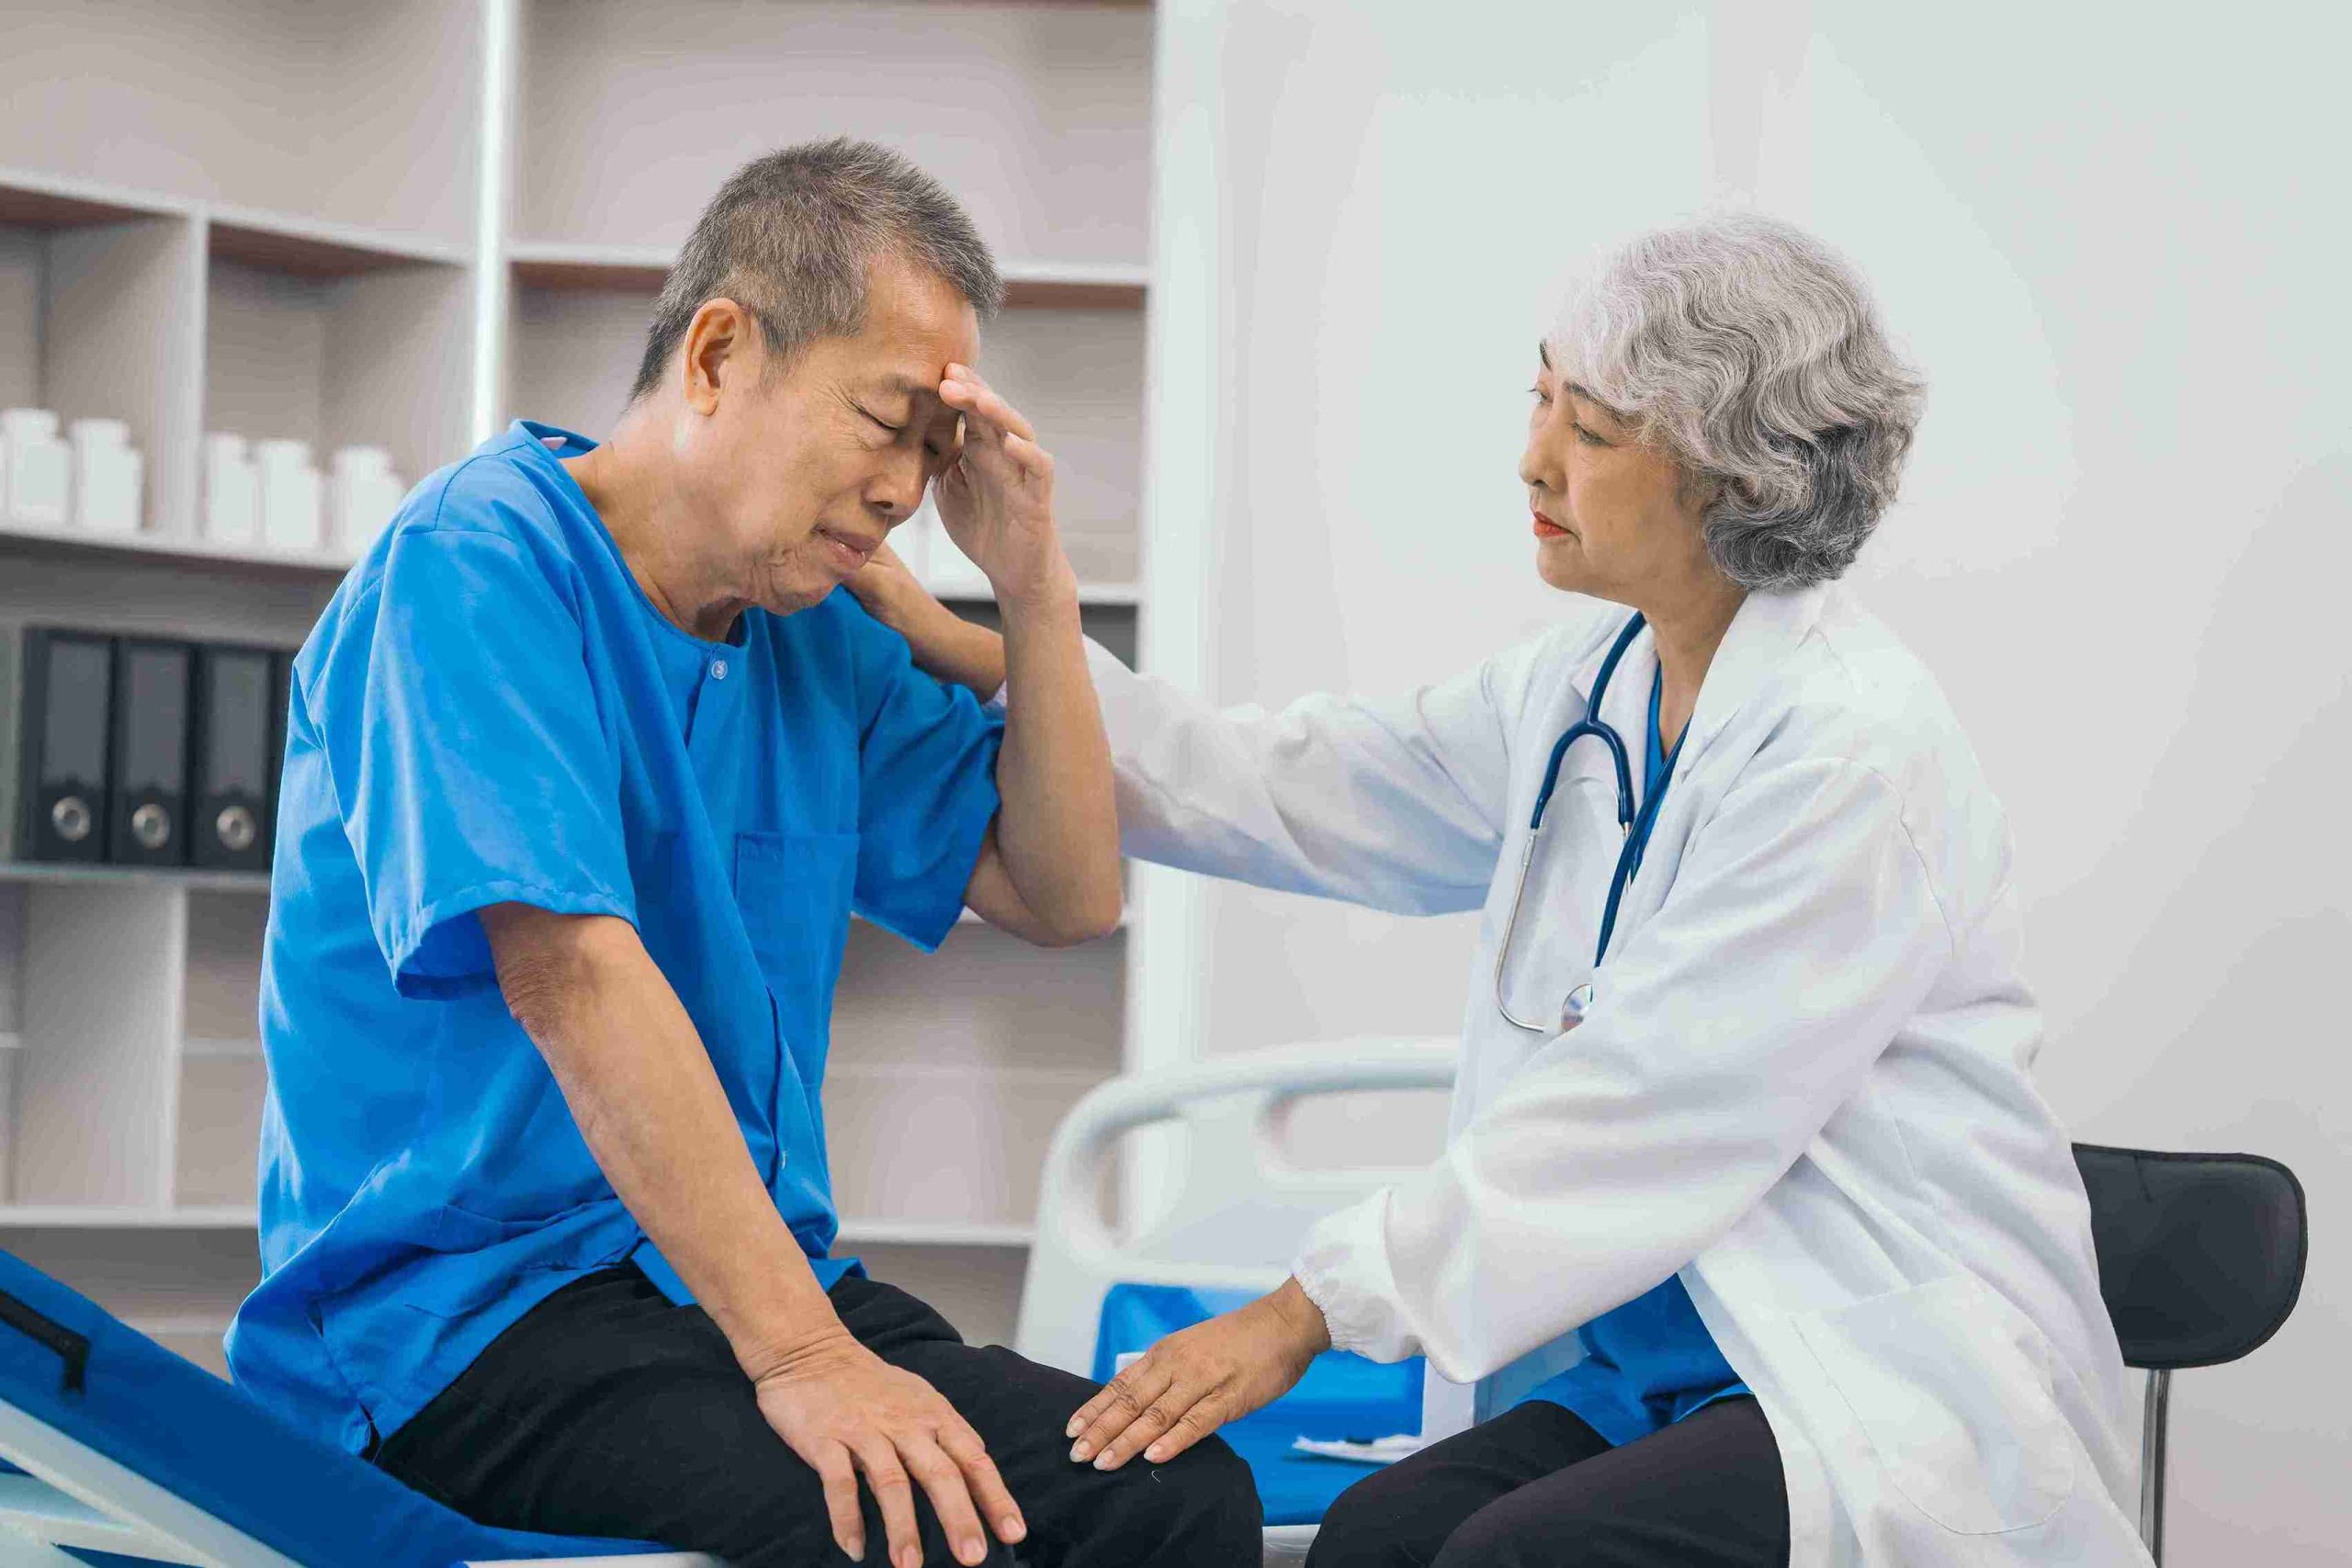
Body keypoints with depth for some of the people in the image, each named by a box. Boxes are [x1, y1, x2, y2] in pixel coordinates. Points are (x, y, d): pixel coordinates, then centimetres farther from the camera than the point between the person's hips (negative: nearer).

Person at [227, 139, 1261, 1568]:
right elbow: (571, 975, -22)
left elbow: (1066, 896, 19)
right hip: (463, 1298, -7)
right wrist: (796, 1352, -28)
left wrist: (1035, 584, 4)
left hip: (756, 1273, 7)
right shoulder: (479, 560, -11)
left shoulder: (820, 638, 14)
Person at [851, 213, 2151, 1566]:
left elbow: (1648, 1107, -20)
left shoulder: (1854, 746, -17)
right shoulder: (1589, 690, 10)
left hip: (1897, 1385, -7)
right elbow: (1297, 791, 14)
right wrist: (969, 656, 6)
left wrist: (1310, 1309, -20)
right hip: (1667, 1350, 7)